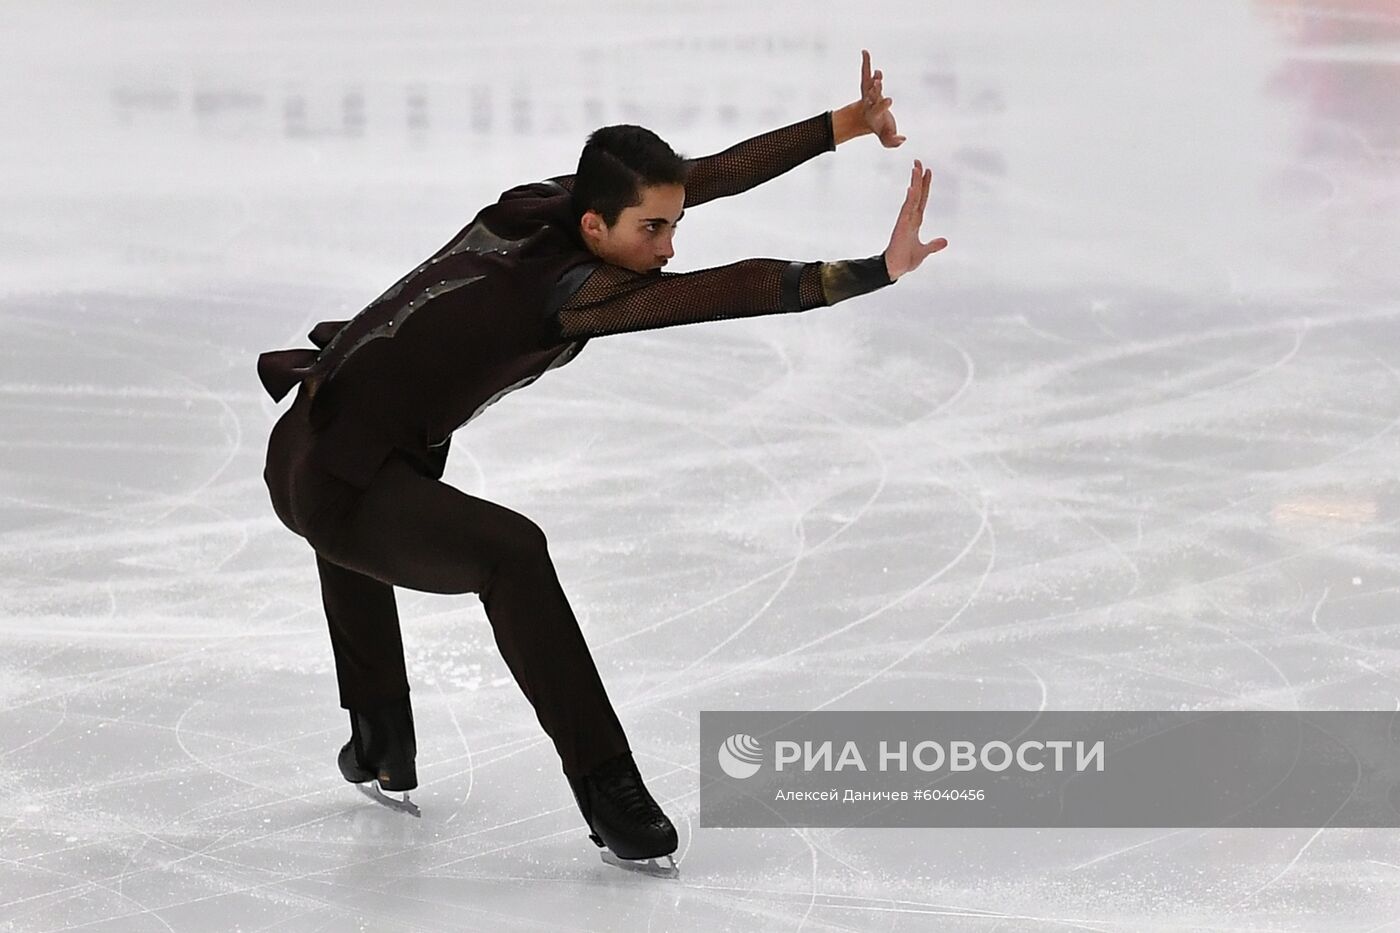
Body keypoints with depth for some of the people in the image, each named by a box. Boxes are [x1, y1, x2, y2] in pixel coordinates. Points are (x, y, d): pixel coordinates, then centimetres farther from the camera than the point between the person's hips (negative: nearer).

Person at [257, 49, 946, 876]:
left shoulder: (551, 201, -4)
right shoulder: (569, 285, -25)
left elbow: (718, 173, -3)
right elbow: (731, 291, -37)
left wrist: (849, 122, -6)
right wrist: (877, 270, -42)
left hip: (305, 454, 10)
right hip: (335, 485, -10)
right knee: (511, 552, -28)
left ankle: (381, 742, 51)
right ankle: (607, 791, -24)